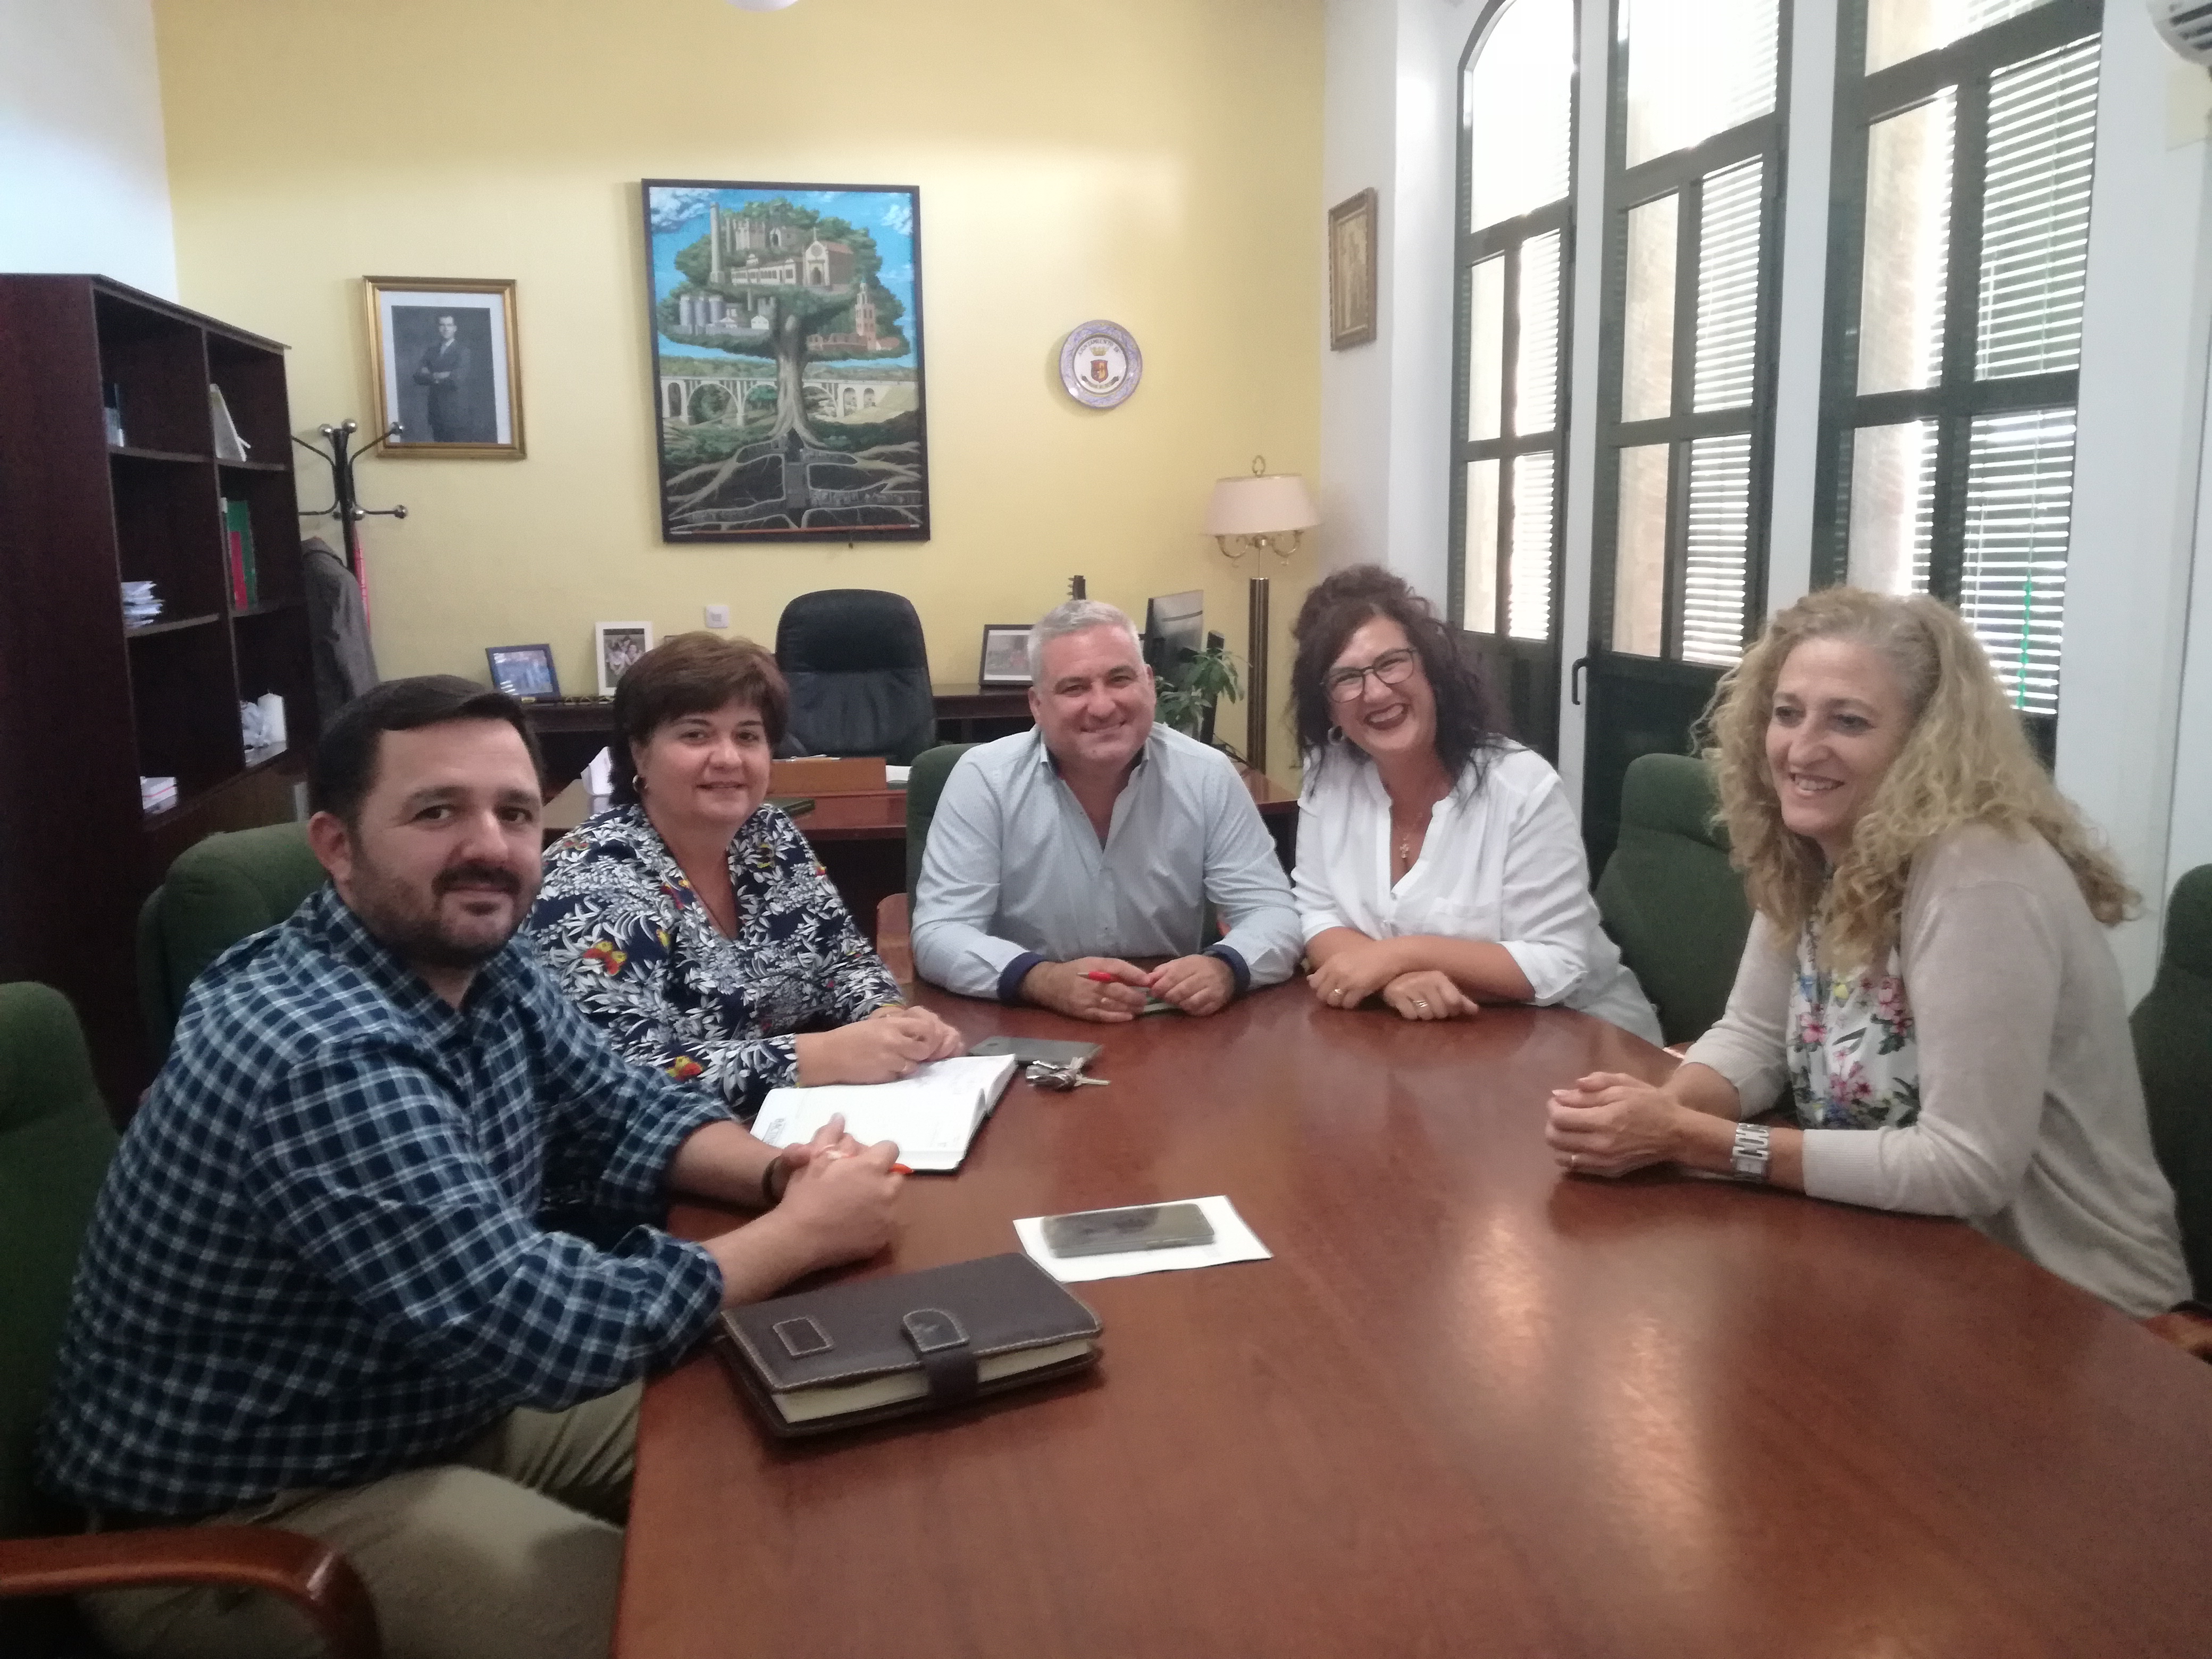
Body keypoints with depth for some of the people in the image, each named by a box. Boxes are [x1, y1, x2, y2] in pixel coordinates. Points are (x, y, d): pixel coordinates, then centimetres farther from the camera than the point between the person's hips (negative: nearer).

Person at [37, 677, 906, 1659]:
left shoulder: (486, 969, -5)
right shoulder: (330, 1058, -33)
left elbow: (625, 1114, 5)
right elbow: (542, 1331, -33)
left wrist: (778, 1173, -15)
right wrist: (805, 1232, -23)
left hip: (441, 1402, 9)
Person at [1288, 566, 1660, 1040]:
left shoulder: (1523, 787, -16)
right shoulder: (1328, 774, -3)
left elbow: (1558, 967, -17)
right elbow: (1318, 916, -2)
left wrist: (1402, 954, -23)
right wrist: (1391, 977, -22)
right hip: (1423, 1033, 3)